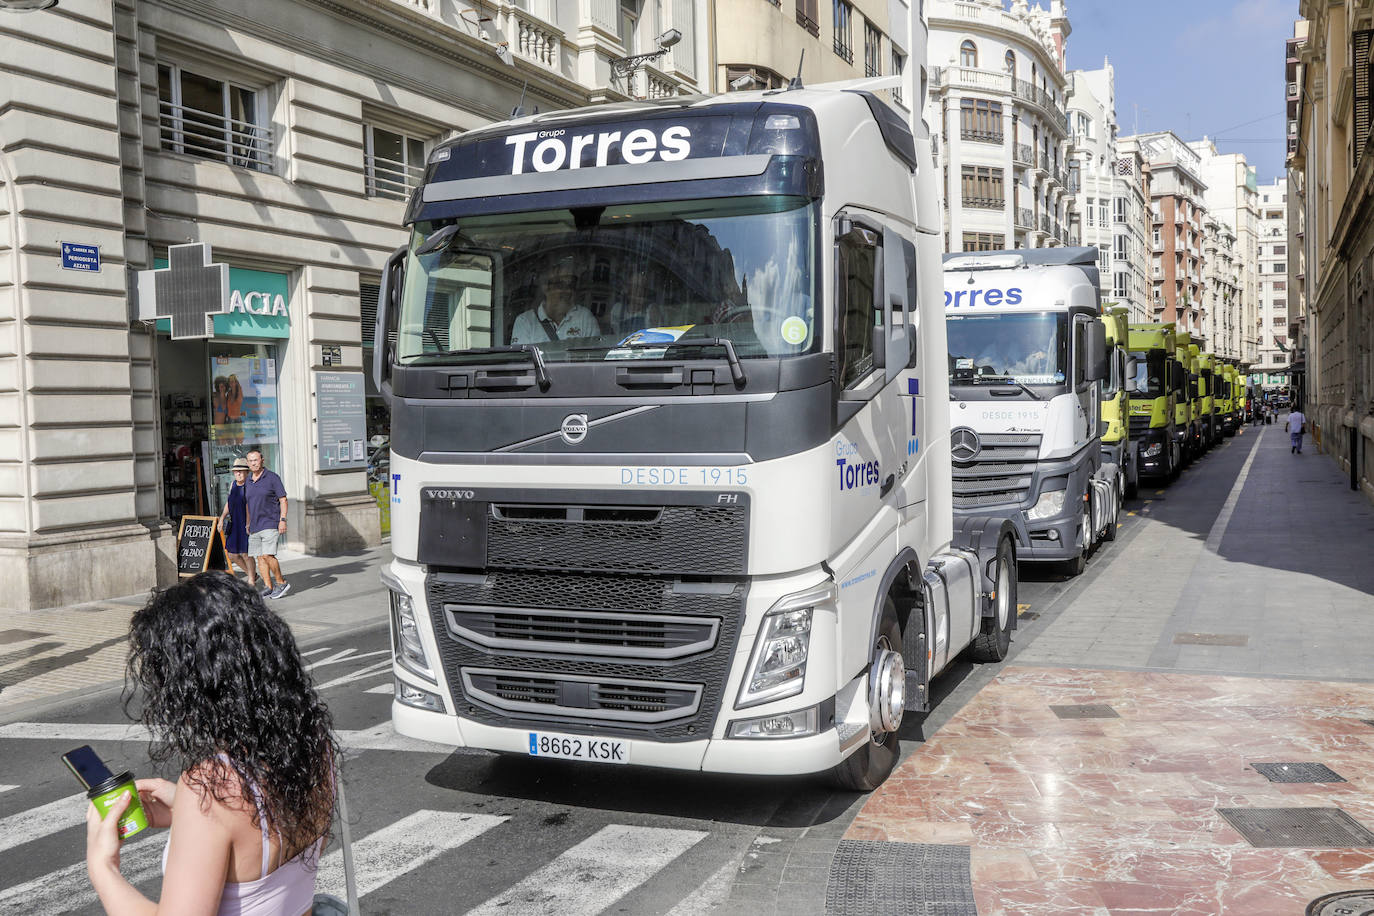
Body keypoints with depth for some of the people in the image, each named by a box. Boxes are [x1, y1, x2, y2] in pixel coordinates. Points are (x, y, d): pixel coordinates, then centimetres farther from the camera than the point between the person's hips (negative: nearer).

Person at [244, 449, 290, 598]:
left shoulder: (272, 478, -5)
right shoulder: (247, 482, 13)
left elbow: (283, 500, -5)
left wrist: (283, 520, -14)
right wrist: (248, 523, 20)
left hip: (270, 524, -6)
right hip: (255, 527, 6)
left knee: (268, 555, -15)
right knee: (260, 558, 3)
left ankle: (282, 583, -1)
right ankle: (269, 588, 7)